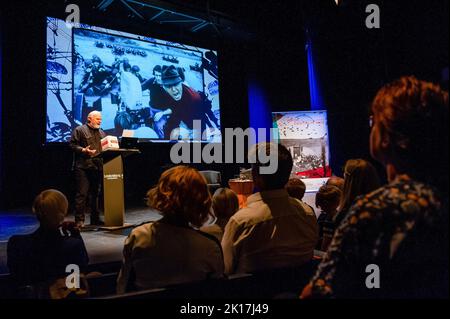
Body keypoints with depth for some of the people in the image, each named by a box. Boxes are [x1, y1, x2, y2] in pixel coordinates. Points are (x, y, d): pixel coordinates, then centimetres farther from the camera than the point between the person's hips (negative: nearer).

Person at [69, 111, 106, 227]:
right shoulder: (79, 130, 1)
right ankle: (79, 220, -3)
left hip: (98, 167, 6)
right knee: (82, 194, -7)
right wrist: (83, 150, -18)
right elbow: (72, 145, -5)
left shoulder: (102, 133, 21)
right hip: (83, 167, -6)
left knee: (95, 193, 10)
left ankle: (95, 218, 17)